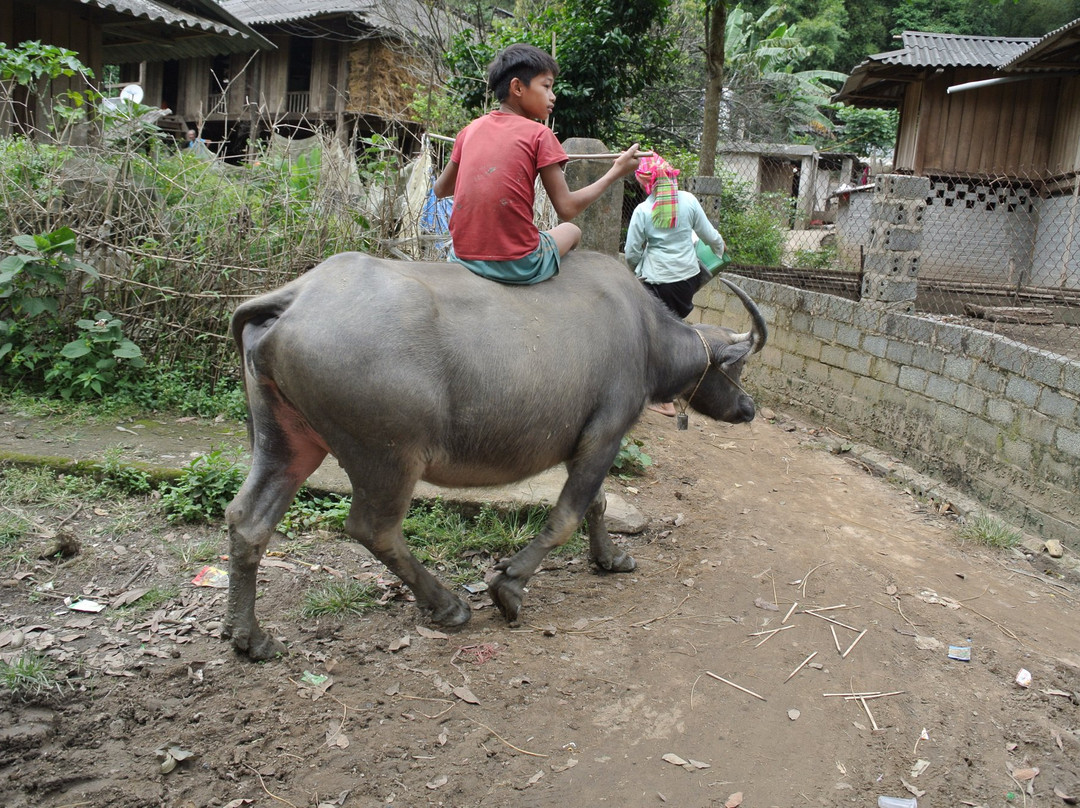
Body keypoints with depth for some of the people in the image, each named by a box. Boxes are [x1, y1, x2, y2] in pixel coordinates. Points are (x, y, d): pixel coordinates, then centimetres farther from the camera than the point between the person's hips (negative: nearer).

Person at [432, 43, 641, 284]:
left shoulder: (470, 130, 8)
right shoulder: (539, 135, -4)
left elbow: (441, 189, 19)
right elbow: (567, 208, -6)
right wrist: (615, 172, 5)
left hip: (463, 256, 4)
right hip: (518, 265, -4)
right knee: (571, 231, 25)